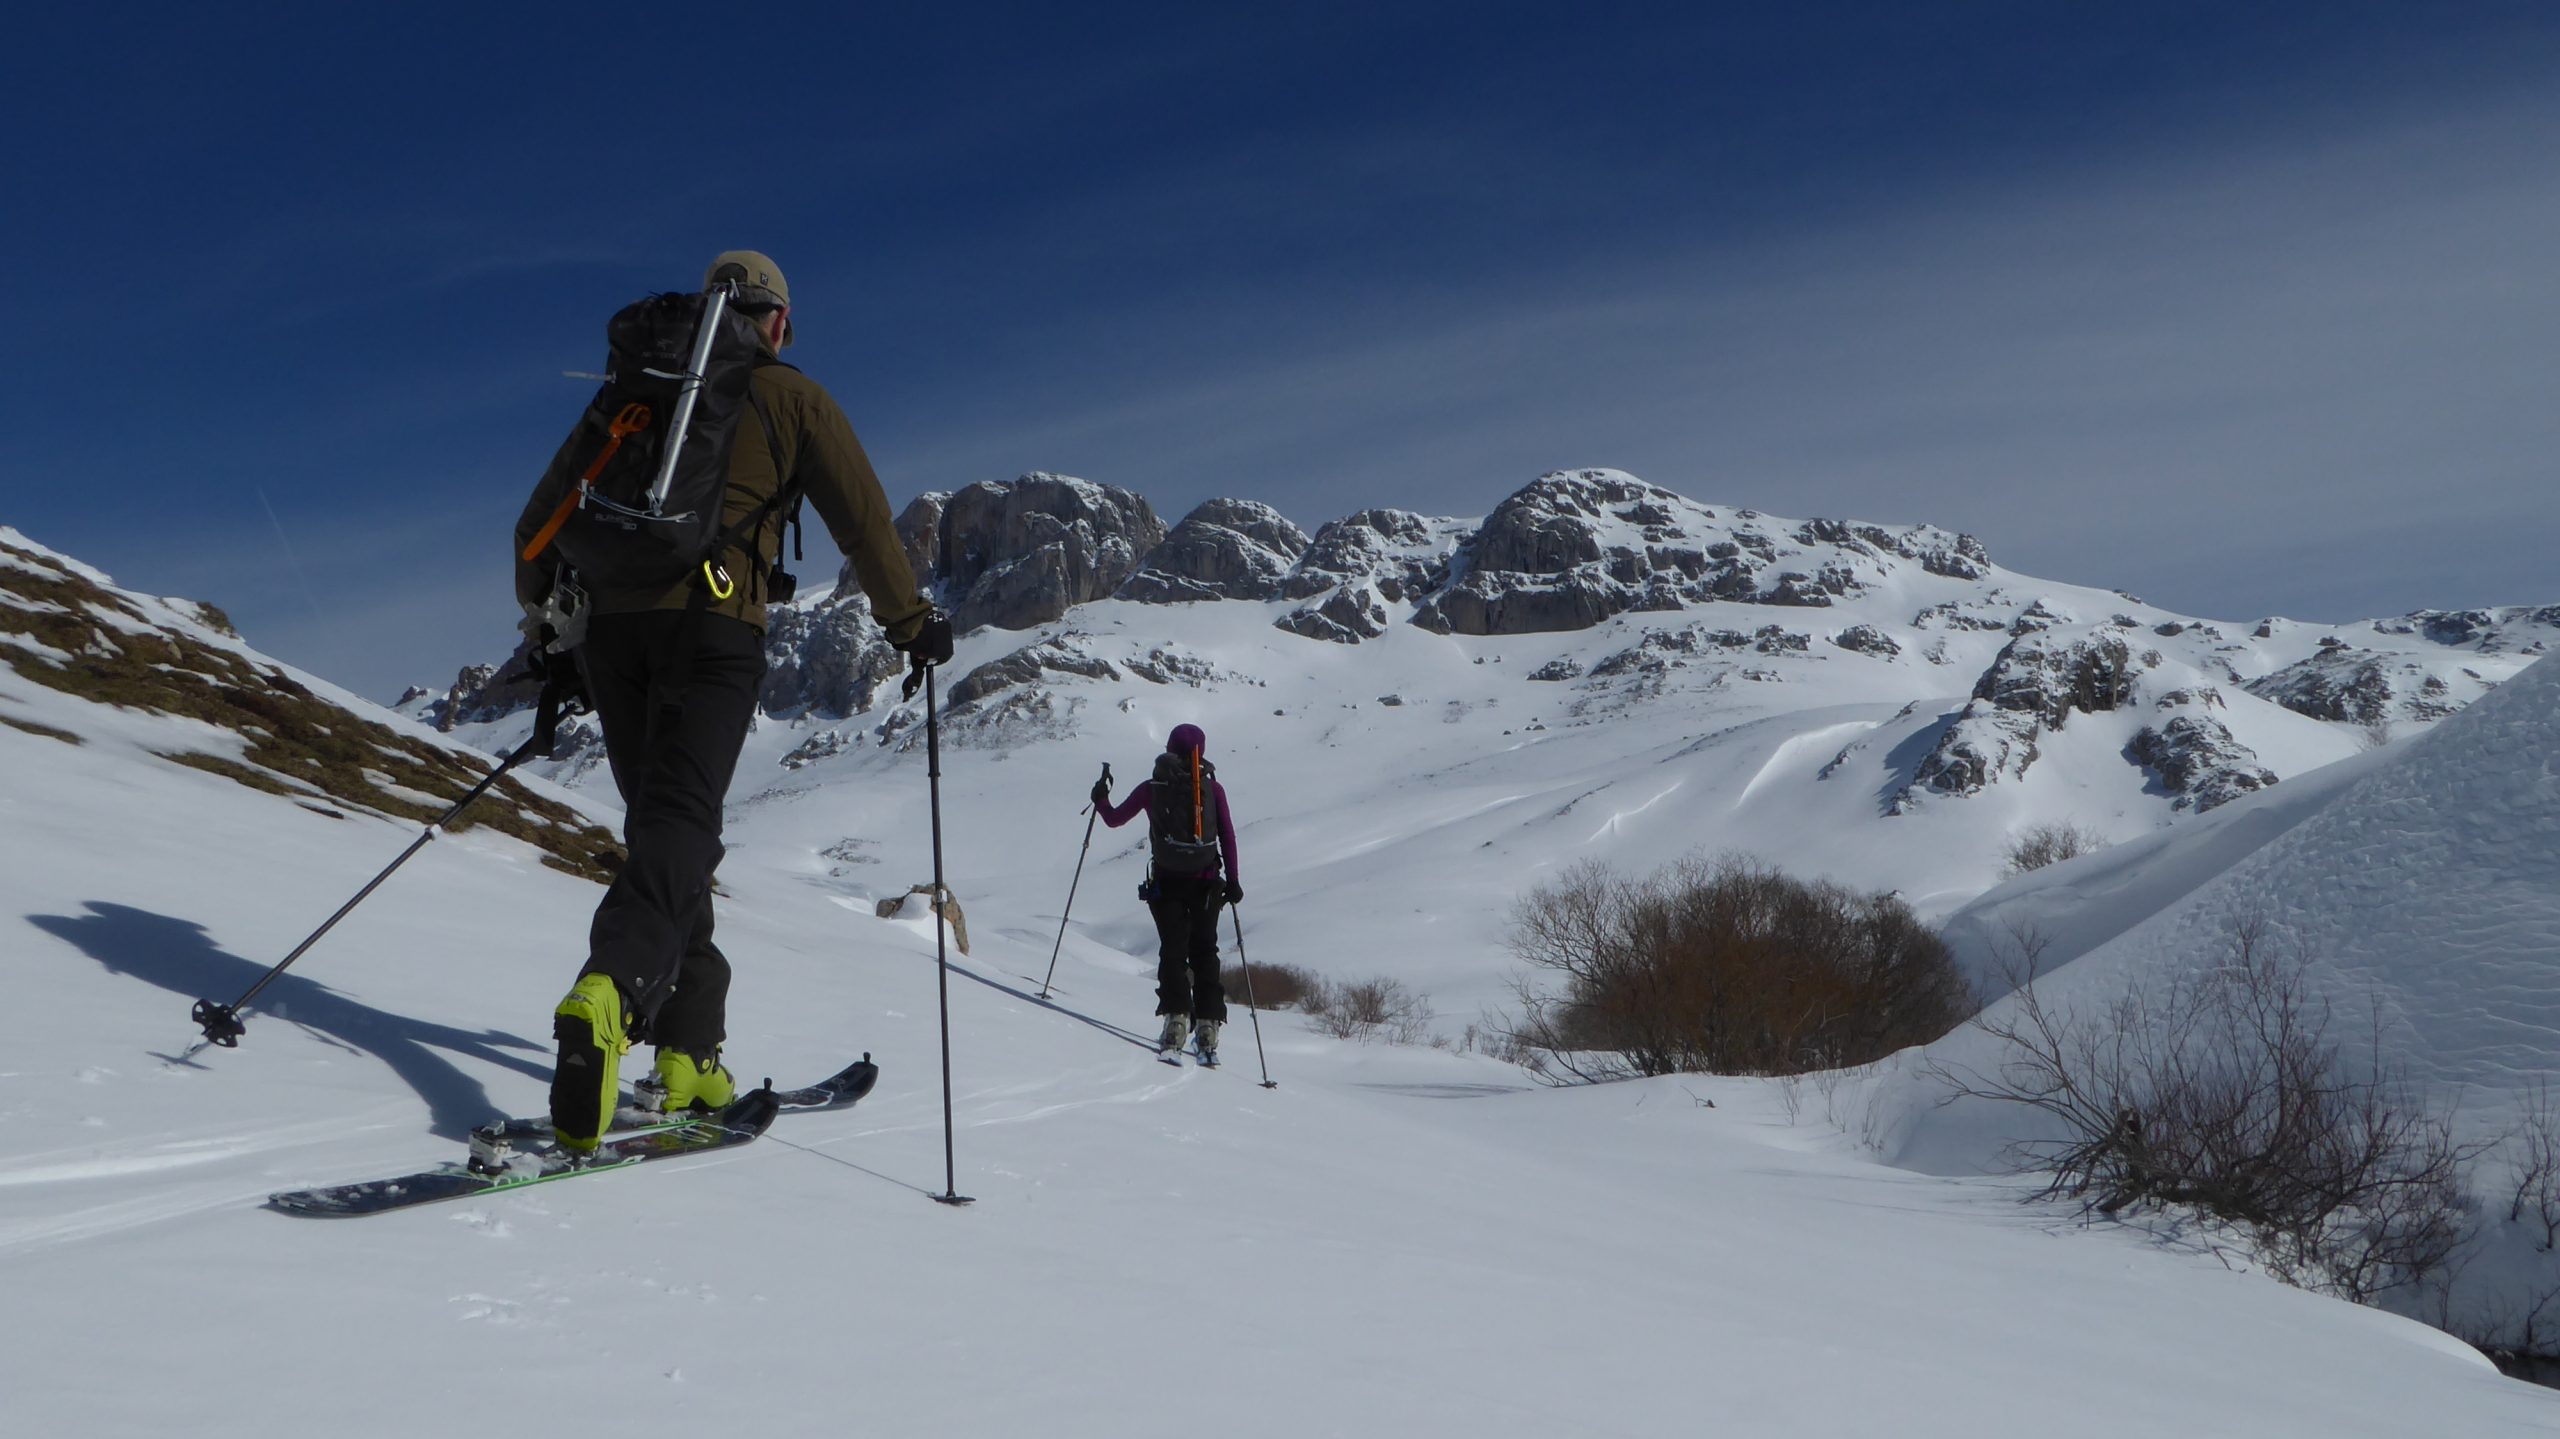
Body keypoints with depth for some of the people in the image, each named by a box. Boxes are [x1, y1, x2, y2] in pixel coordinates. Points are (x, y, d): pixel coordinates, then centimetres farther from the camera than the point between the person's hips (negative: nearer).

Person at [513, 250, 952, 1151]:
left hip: (612, 624, 4)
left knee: (659, 823, 11)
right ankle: (611, 991, -42)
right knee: (680, 823, -14)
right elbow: (862, 519, 4)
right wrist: (910, 621, 15)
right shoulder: (789, 396, 10)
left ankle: (689, 1051, 7)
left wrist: (541, 621, 32)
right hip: (713, 627, -4)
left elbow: (541, 518, 22)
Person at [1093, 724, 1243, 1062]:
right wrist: (1233, 881, 5)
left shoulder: (1152, 787, 1)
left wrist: (1100, 800, 30)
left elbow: (1114, 819, 10)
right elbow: (1228, 837, -1)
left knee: (1173, 950, 2)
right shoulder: (1213, 788, 2)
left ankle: (1177, 1018, -19)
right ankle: (1208, 1031, 2)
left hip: (1166, 882, -1)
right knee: (1204, 953, 11)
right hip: (1205, 882, 1)